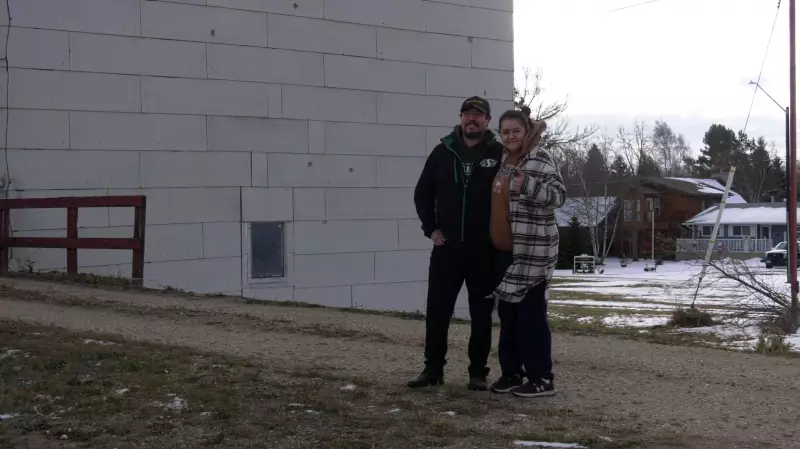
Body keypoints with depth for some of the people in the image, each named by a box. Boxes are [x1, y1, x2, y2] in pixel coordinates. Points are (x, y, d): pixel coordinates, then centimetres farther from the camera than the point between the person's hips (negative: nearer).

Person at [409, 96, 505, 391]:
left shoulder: (500, 154, -3)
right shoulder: (443, 152, 5)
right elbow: (422, 193, 12)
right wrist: (431, 228, 4)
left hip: (485, 250, -2)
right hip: (446, 247, 3)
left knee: (481, 314, 6)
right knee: (436, 311, 3)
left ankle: (478, 372, 14)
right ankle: (433, 369, 13)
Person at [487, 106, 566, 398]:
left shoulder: (541, 159, -10)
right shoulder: (503, 160, 14)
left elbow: (559, 196, -19)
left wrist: (528, 185, -33)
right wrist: (494, 238, 15)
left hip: (533, 250, -8)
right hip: (505, 249, 8)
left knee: (531, 314, -6)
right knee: (507, 313, 12)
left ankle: (541, 379, 0)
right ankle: (511, 372, 22)